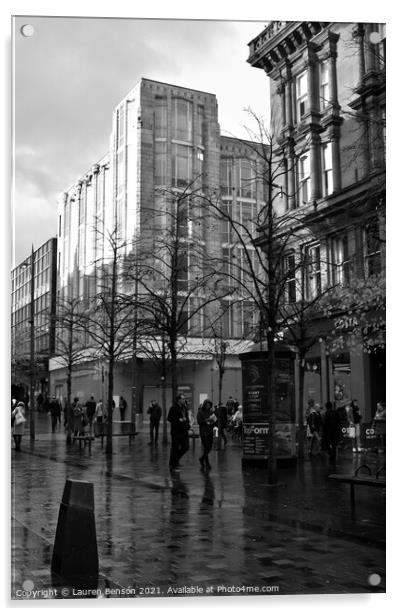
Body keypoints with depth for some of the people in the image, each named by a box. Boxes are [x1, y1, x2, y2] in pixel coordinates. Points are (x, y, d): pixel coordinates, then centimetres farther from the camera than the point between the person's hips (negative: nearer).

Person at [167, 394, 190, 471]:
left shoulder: (185, 408, 13)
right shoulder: (173, 408, -10)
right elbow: (169, 418, -13)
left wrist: (188, 424, 7)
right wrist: (178, 420, -22)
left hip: (184, 431, 7)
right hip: (176, 431, -7)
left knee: (185, 447, 6)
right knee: (175, 448, -1)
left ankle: (176, 460, 27)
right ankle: (172, 465, 10)